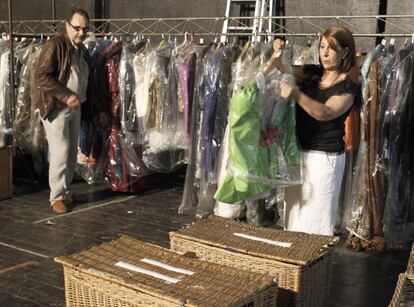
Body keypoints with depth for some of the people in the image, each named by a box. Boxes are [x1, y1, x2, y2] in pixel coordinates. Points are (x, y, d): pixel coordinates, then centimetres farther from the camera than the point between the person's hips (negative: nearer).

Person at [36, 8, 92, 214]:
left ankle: (65, 191, 24)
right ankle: (57, 197, 2)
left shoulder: (82, 50, 11)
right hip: (56, 109, -8)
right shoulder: (55, 45, -14)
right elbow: (42, 76, -20)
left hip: (75, 108, 8)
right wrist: (66, 96, -23)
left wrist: (83, 100, 8)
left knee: (72, 153, 11)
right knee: (61, 154, -9)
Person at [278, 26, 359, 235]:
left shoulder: (348, 86, -9)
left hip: (324, 157, -6)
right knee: (294, 213, 15)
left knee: (317, 219, 0)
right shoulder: (311, 74, 7)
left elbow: (326, 112, -24)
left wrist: (296, 95, -37)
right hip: (297, 152, 6)